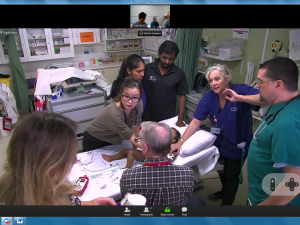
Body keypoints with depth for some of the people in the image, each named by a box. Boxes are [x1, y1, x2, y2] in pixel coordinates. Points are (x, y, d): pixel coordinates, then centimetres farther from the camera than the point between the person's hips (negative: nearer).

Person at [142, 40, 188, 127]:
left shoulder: (179, 73, -6)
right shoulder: (147, 69, -7)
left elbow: (182, 96, -1)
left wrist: (180, 120, -6)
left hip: (169, 118, 0)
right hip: (148, 117, 0)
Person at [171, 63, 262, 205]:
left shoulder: (241, 90, -27)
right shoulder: (209, 97, -16)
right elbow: (196, 122, -15)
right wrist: (181, 142, -21)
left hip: (238, 145, -4)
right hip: (220, 143, 5)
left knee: (232, 174, 14)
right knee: (221, 170, 28)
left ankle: (226, 202, 42)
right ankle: (224, 191, 59)